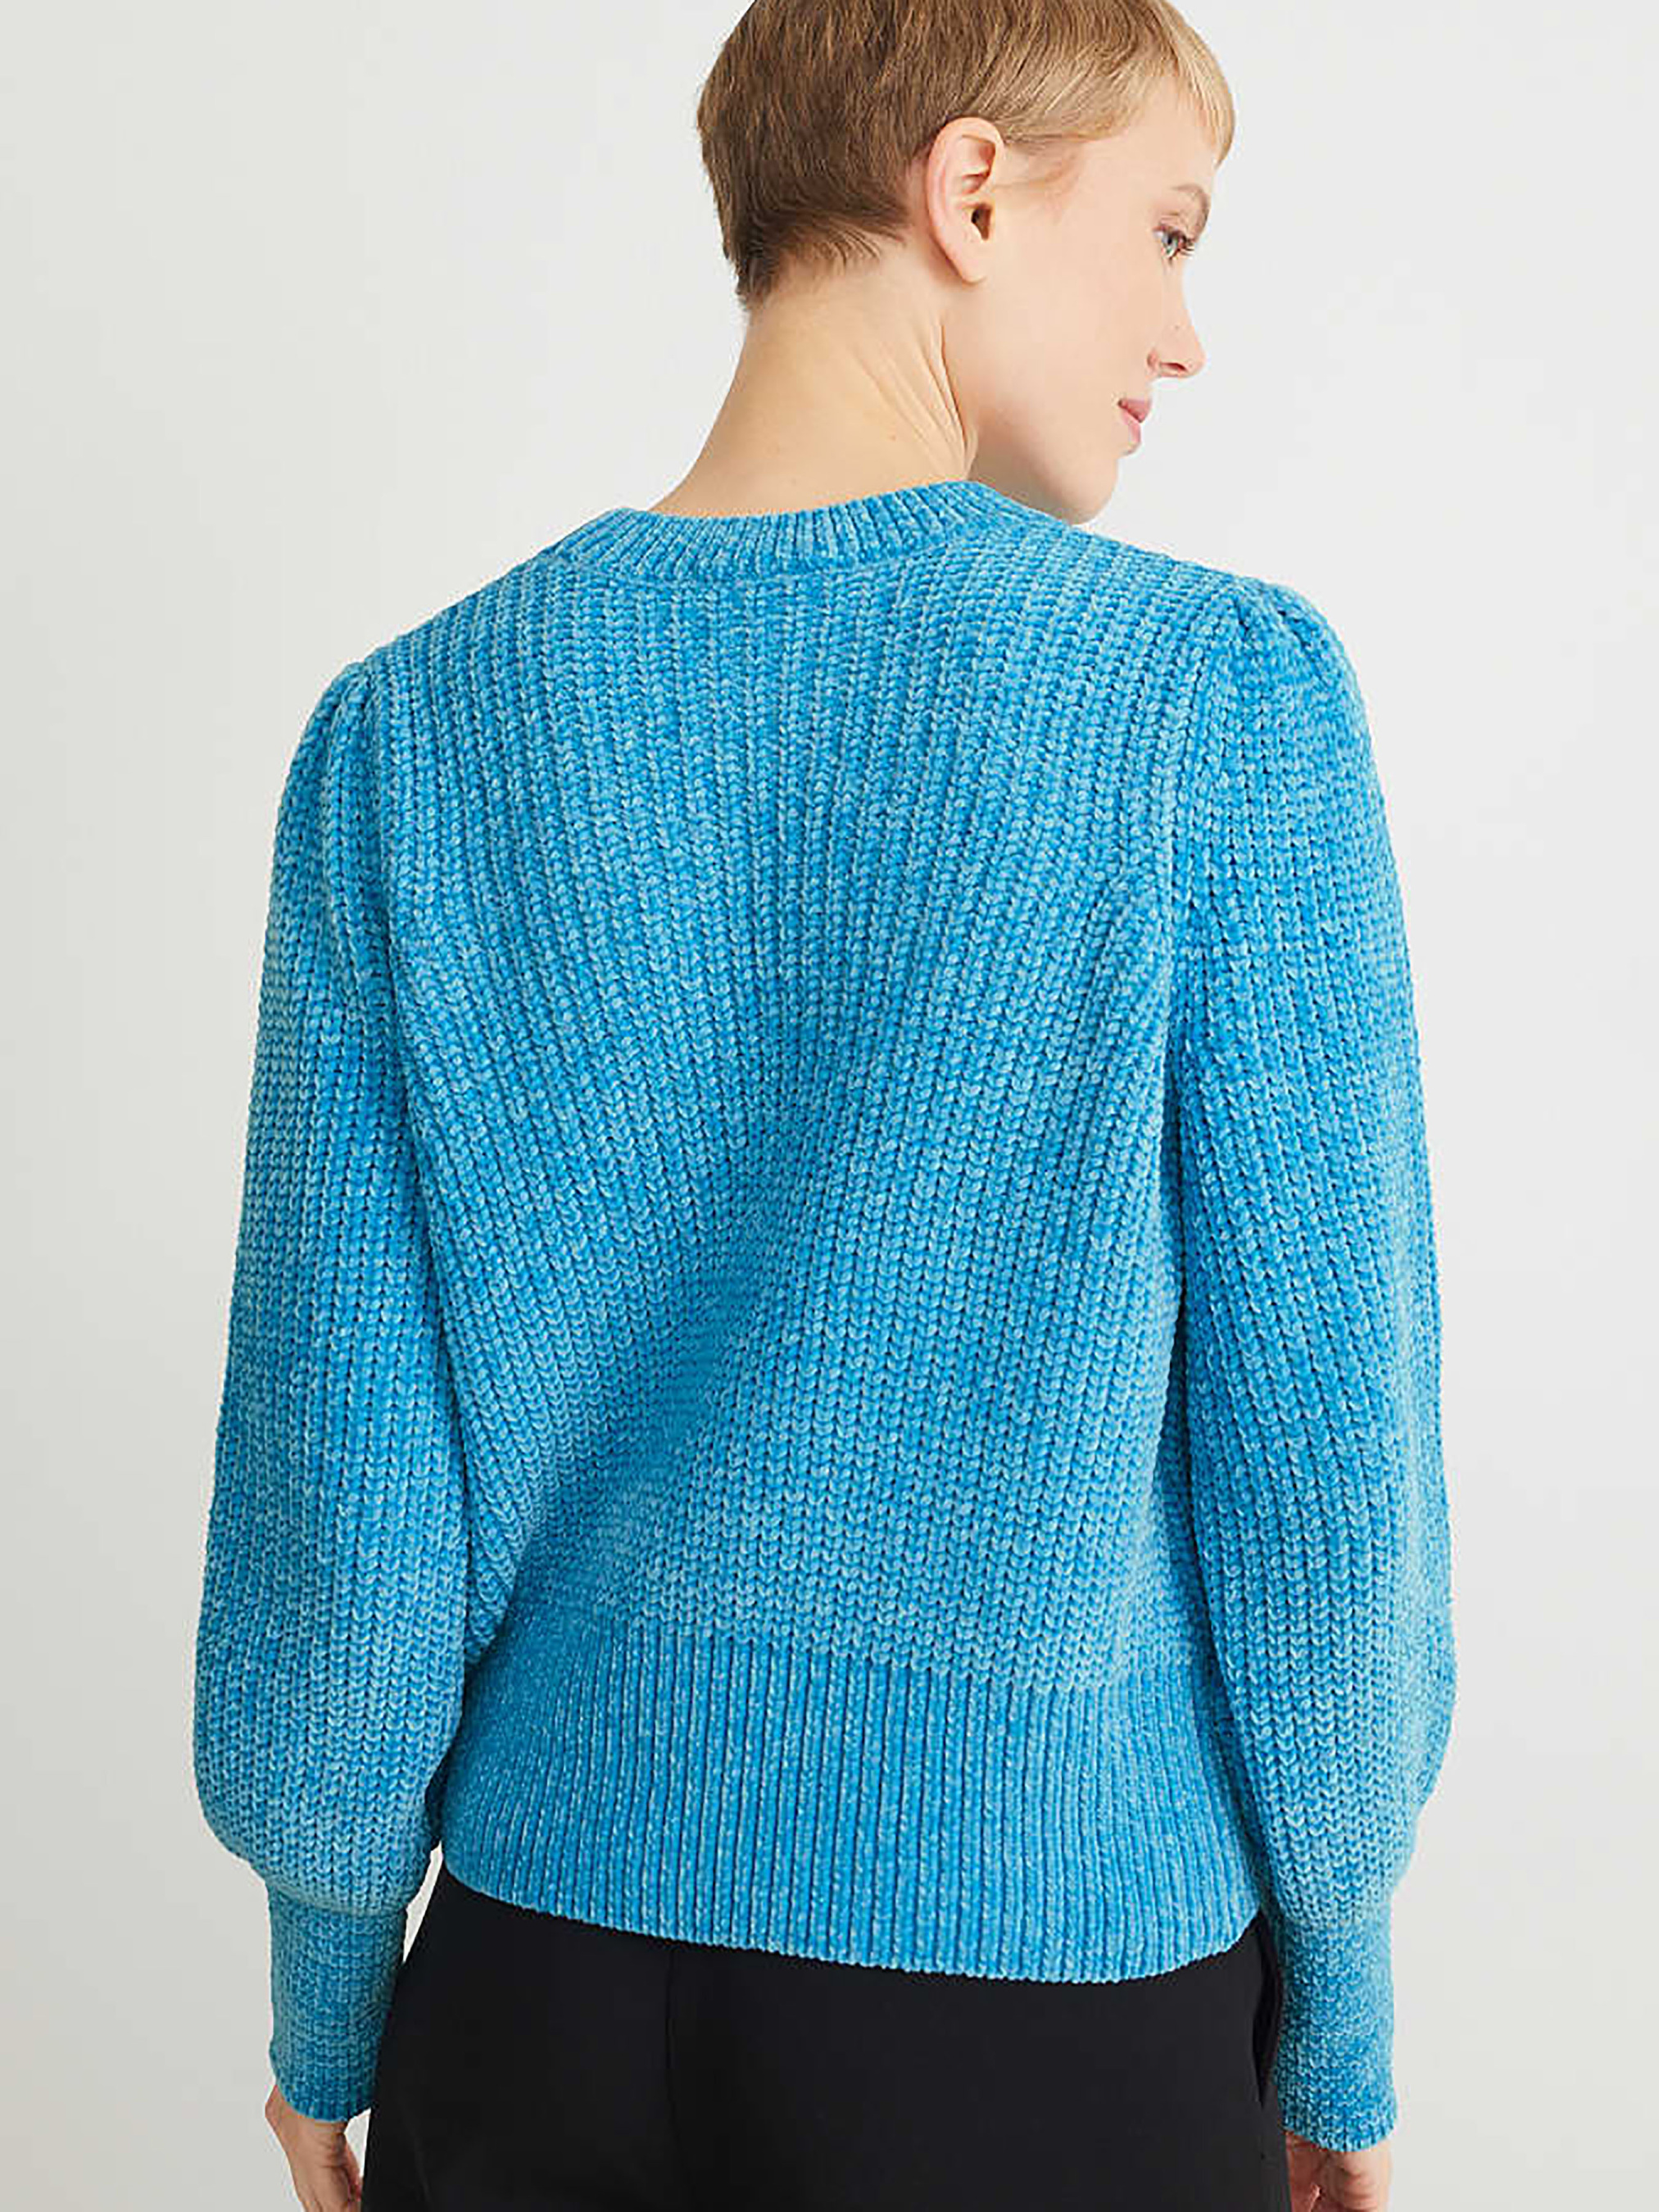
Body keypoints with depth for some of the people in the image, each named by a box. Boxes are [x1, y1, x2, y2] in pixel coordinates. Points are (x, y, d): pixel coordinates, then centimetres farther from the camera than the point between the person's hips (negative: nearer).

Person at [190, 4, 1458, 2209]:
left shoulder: (407, 731, -7)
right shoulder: (1226, 695, -14)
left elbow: (334, 1463, -5)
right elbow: (1313, 1426, -12)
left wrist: (326, 1993, 9)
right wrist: (1338, 2015, 3)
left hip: (553, 1966, 2)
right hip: (1064, 1979, -1)